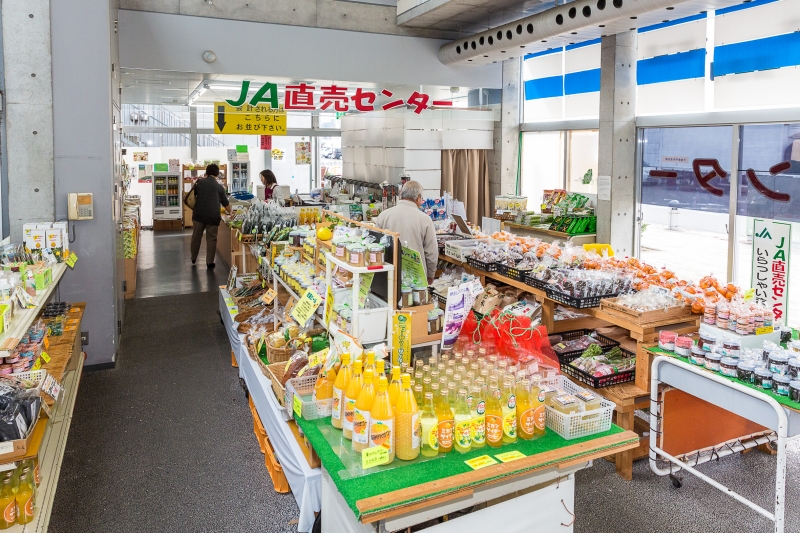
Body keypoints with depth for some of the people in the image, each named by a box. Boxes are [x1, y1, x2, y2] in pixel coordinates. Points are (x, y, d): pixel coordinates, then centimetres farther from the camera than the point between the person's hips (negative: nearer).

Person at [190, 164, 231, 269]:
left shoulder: (199, 182, 5)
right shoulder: (219, 186, 3)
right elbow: (225, 203, 10)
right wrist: (230, 213, 26)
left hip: (199, 214, 2)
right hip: (213, 216, -2)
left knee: (196, 236, 15)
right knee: (211, 239, 4)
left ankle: (193, 258, 26)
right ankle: (210, 262, 3)